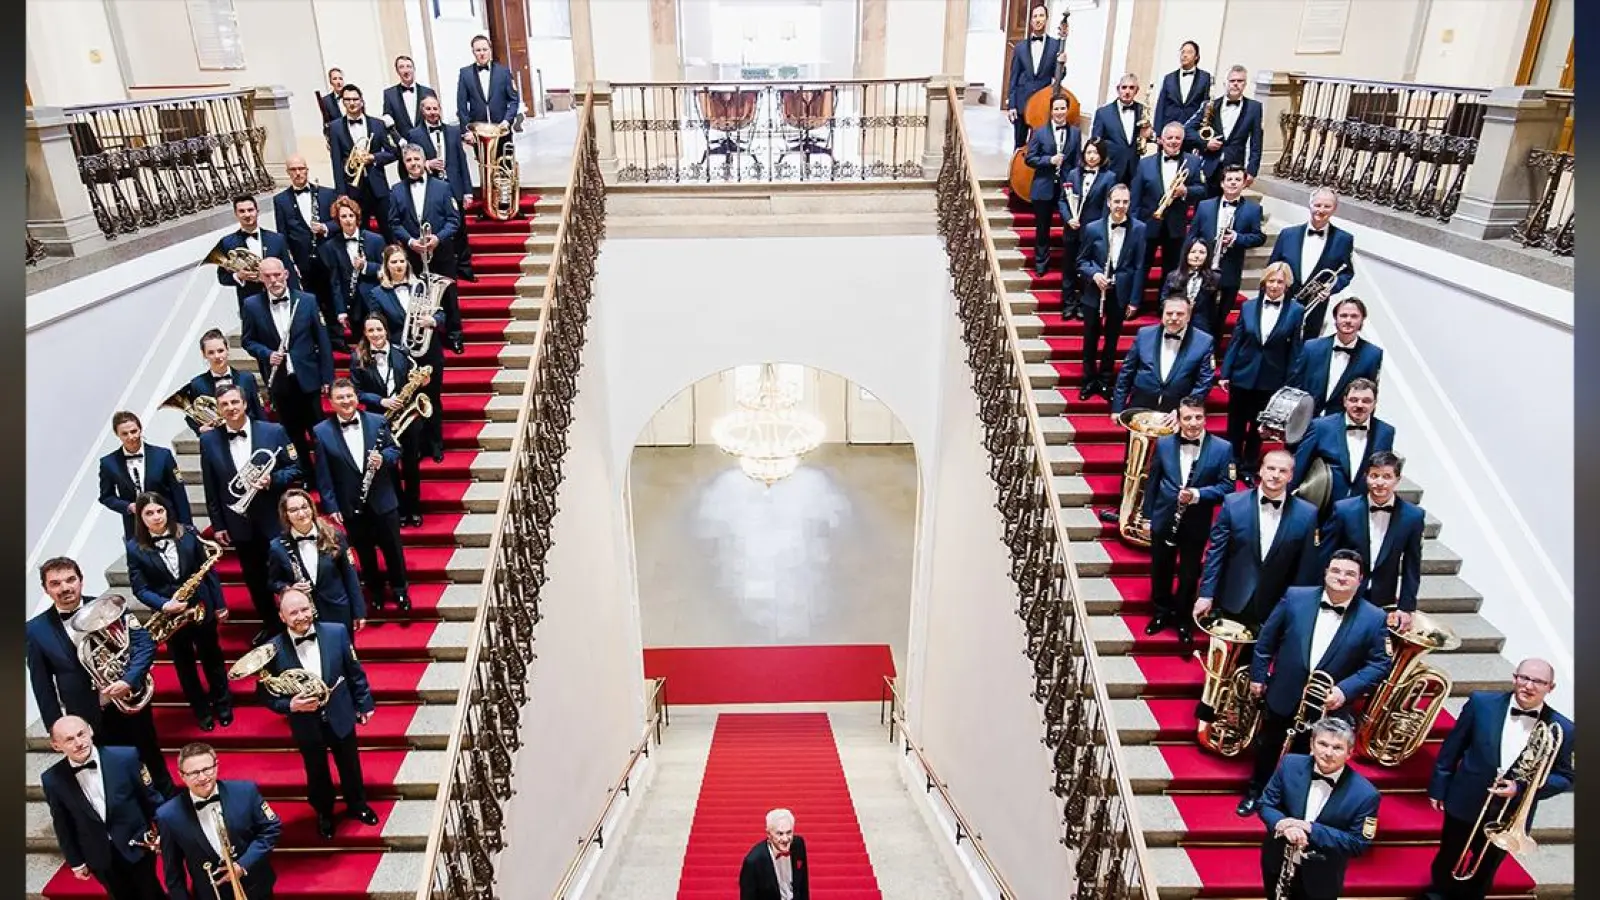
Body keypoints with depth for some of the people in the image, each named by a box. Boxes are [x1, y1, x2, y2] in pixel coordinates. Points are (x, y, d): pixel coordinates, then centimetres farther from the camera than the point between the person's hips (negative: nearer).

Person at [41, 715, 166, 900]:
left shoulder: (126, 757, -18)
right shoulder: (52, 780, -12)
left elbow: (150, 796, -6)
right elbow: (63, 825, 2)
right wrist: (75, 862, 8)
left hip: (136, 847, -1)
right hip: (99, 857, 2)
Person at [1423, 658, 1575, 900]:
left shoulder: (1562, 729, -13)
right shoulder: (1482, 702, -14)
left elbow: (1565, 778, -5)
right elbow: (1452, 747, -5)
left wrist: (1521, 789, -21)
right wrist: (1438, 787, -2)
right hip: (1464, 803, 0)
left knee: (1483, 873, 23)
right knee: (1447, 861, 22)